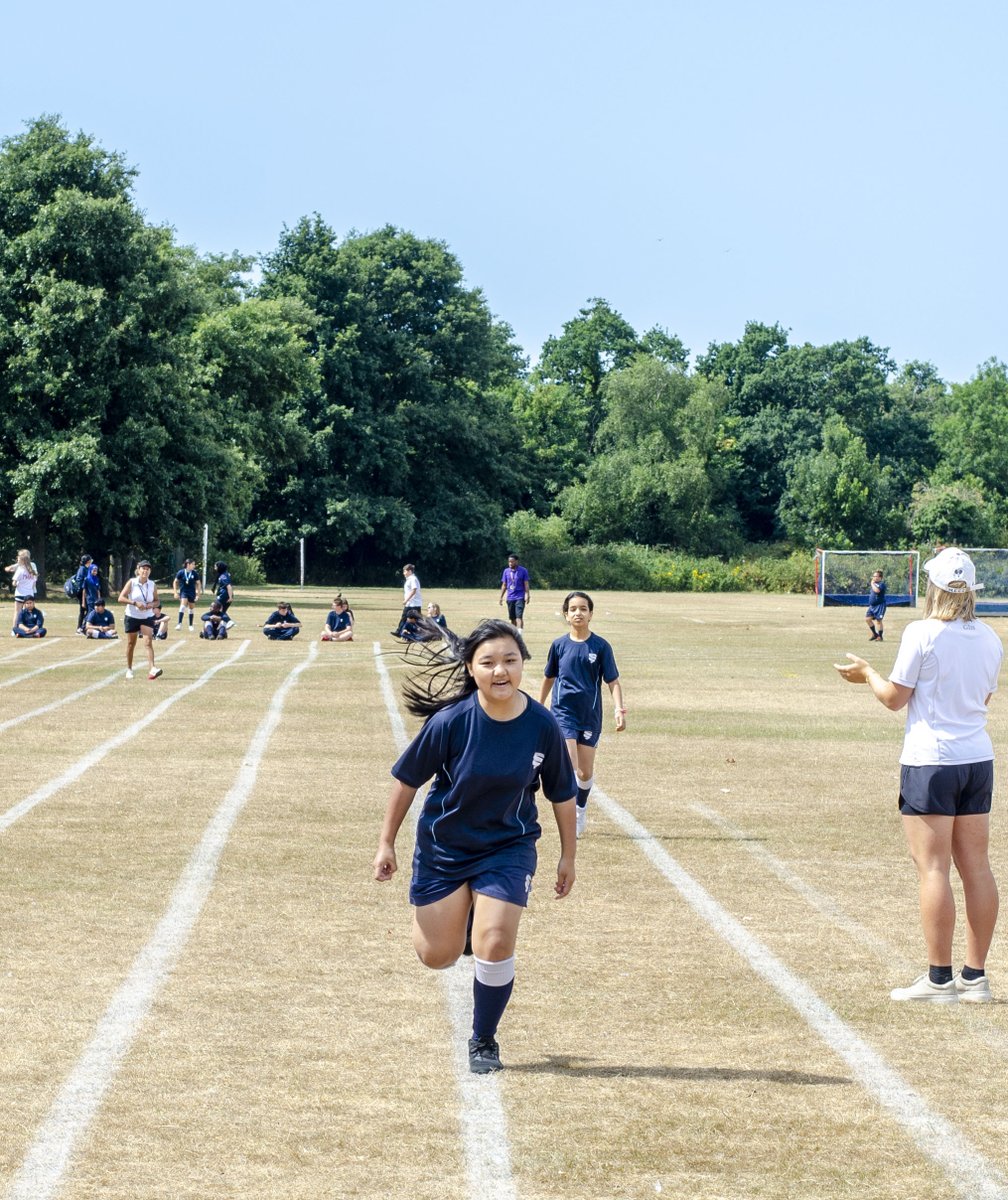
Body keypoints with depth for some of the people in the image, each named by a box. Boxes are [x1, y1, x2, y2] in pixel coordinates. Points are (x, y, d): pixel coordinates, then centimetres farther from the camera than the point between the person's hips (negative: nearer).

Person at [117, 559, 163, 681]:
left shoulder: (153, 585, 1)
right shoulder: (131, 582, -7)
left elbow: (156, 601, 11)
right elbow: (121, 598, -12)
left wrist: (152, 605, -13)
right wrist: (135, 603, -24)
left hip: (147, 617, 1)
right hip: (131, 617, -1)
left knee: (148, 642, -15)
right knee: (131, 644, 10)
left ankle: (152, 669, -26)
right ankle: (129, 669, 25)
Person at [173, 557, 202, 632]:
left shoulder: (195, 573, -5)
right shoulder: (181, 573, -8)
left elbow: (198, 584, 3)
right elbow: (175, 582, 3)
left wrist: (198, 594, 0)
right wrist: (175, 592, -1)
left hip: (192, 593, 2)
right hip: (183, 592, -2)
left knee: (191, 608, 10)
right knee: (183, 605, -22)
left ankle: (190, 625, 23)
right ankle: (179, 624, -23)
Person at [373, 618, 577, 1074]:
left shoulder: (542, 726, -16)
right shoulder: (450, 721, -21)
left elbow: (562, 794, 0)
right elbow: (407, 779, -8)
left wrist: (568, 855, 6)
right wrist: (387, 843, -3)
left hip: (508, 847, 0)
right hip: (443, 845, 0)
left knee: (495, 945, -13)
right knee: (435, 956, 7)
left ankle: (484, 1041, 11)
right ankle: (463, 913, 44)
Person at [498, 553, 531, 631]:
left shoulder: (523, 571, -3)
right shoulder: (506, 571, 8)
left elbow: (526, 584, -3)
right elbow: (504, 585, 13)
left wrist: (527, 595, -11)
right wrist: (501, 597, 11)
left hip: (520, 597, -4)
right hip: (510, 598, 4)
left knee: (519, 617, -15)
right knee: (512, 618, 9)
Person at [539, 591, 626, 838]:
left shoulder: (600, 646, -4)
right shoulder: (559, 645, 0)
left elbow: (613, 682, -4)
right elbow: (549, 678, 14)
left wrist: (619, 709, -18)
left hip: (590, 715, 1)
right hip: (563, 712, -1)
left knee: (586, 771, 10)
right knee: (570, 766, -17)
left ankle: (581, 808, 36)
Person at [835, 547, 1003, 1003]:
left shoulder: (922, 634, -12)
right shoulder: (988, 638, 6)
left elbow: (895, 697, -6)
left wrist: (867, 673, 12)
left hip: (930, 762, -6)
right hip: (978, 760, 6)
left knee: (933, 868, -4)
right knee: (976, 867, 8)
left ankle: (939, 979, -3)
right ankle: (975, 977, 12)